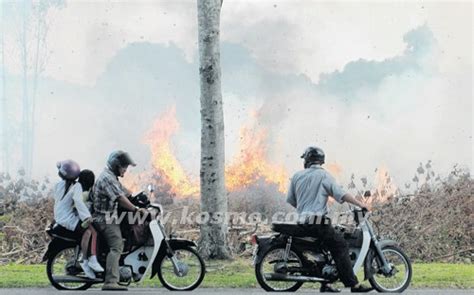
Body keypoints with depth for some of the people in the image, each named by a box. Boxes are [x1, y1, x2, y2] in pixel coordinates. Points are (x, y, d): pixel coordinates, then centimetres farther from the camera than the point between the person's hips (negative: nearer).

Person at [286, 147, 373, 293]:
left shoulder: (297, 176, 11)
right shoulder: (323, 175, -2)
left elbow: (290, 200, 15)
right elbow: (340, 193, -12)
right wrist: (360, 204, -11)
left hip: (303, 222, 7)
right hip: (318, 222, -6)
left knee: (325, 246, 21)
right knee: (340, 246, -9)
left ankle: (325, 283, 16)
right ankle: (354, 284, -20)